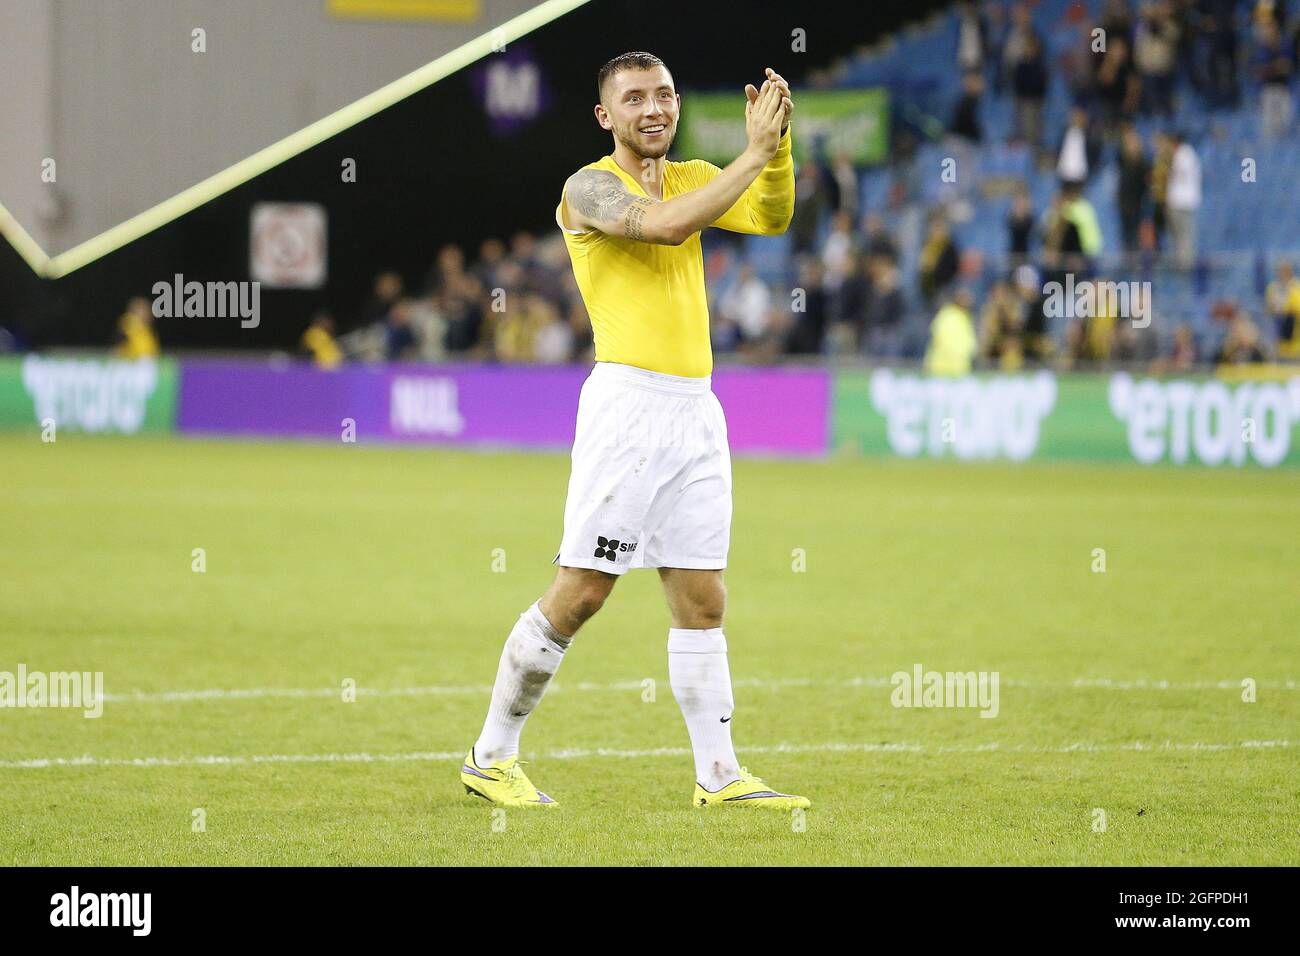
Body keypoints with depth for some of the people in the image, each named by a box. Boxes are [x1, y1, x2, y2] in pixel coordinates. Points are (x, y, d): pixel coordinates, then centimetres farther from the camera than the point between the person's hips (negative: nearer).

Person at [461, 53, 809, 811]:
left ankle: (719, 775, 10)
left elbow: (771, 218, 5)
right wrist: (754, 154, -19)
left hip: (697, 407, 7)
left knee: (702, 600, 6)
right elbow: (666, 224, -23)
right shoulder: (590, 187, -5)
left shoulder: (690, 177, 16)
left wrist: (777, 147, -11)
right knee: (581, 592, -6)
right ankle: (492, 756, 5)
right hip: (628, 400, -7)